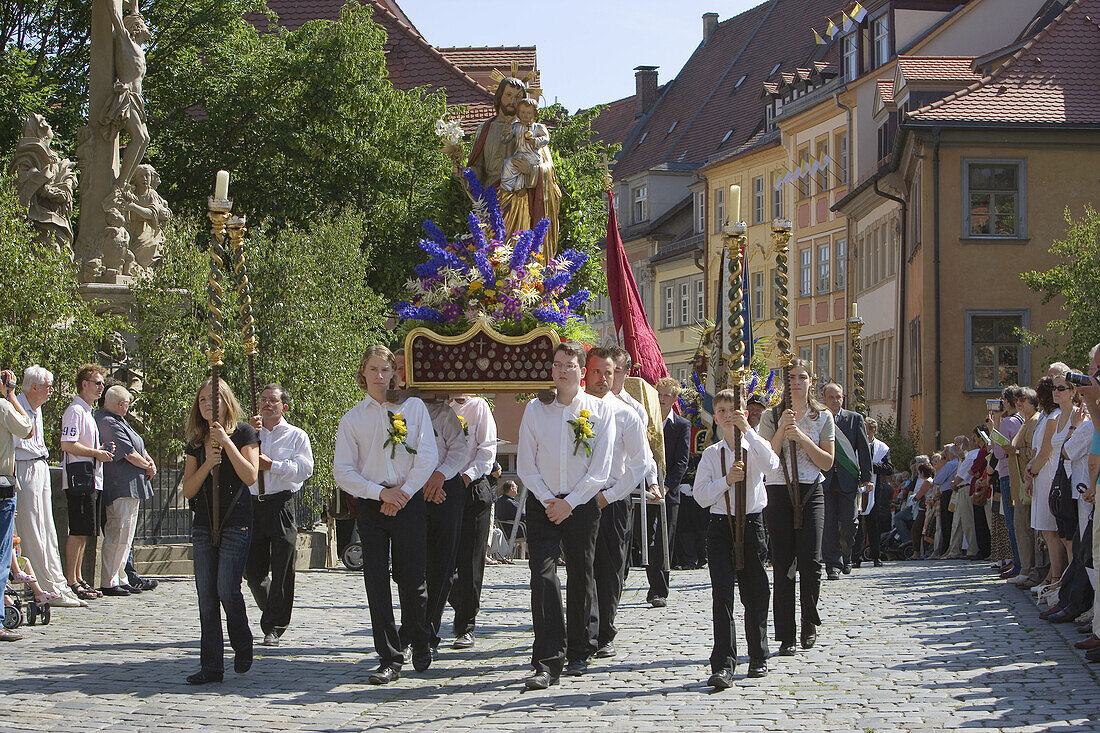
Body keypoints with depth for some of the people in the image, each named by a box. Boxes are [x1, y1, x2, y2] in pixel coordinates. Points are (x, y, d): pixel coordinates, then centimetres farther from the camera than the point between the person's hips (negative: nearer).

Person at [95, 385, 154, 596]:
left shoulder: (117, 420, 17)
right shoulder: (110, 424, -17)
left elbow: (138, 446, 21)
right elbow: (129, 454, -17)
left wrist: (149, 461, 4)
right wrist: (148, 467, -1)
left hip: (131, 489, 11)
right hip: (121, 488, -11)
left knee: (125, 536, 15)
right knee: (117, 535, -9)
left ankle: (119, 579, 20)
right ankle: (108, 583, -7)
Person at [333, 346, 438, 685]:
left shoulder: (413, 407, 7)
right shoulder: (352, 419, 9)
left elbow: (428, 456, 1)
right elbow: (342, 471, 3)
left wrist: (404, 492, -9)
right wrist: (381, 492, -8)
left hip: (409, 501, -1)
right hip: (371, 505, 1)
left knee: (412, 579, -1)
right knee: (376, 581, -3)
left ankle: (421, 645, 23)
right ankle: (390, 659, 2)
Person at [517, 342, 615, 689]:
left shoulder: (600, 411, 1)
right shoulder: (535, 409, 5)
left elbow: (600, 470, -3)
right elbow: (526, 465, 4)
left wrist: (569, 503, -10)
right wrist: (548, 500, -8)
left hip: (582, 504, 0)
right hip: (542, 504, 0)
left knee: (580, 578, 6)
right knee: (543, 576, -12)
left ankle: (577, 654, 21)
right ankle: (547, 663, -16)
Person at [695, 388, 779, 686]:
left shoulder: (755, 447, 3)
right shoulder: (711, 454, 6)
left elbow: (771, 464, -21)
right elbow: (701, 495, 0)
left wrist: (747, 429, -23)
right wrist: (727, 480, -14)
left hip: (752, 523, 0)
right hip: (721, 527, 0)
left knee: (755, 594, 6)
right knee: (722, 594, -9)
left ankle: (758, 658, 23)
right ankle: (723, 664, -13)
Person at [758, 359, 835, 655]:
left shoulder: (822, 417, 7)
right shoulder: (771, 417, 7)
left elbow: (827, 462, 1)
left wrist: (802, 437, -10)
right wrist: (782, 431, -13)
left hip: (810, 492, 0)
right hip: (778, 493, 0)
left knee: (810, 562, -11)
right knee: (782, 566, -2)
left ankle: (809, 624, 11)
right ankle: (786, 636, 2)